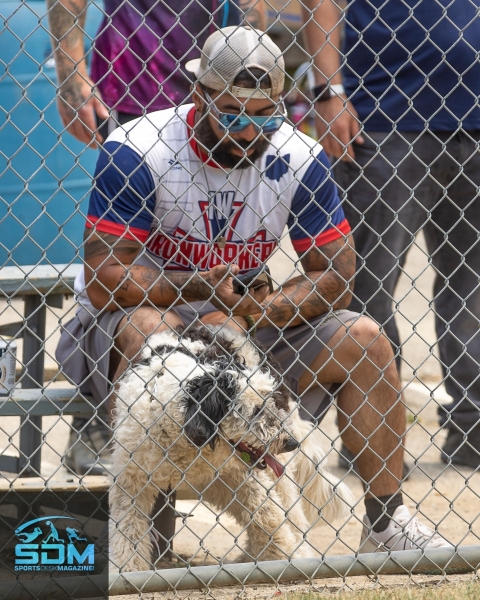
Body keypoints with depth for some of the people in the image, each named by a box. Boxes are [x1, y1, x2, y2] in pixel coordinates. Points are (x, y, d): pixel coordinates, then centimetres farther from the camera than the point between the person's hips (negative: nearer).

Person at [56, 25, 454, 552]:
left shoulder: (298, 158, -7)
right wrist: (204, 288, -32)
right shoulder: (135, 153, -19)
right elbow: (105, 281, -22)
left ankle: (386, 522, -1)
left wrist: (252, 314, -24)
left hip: (250, 327, 4)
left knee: (364, 342, -10)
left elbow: (335, 279, -7)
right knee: (148, 330, -38)